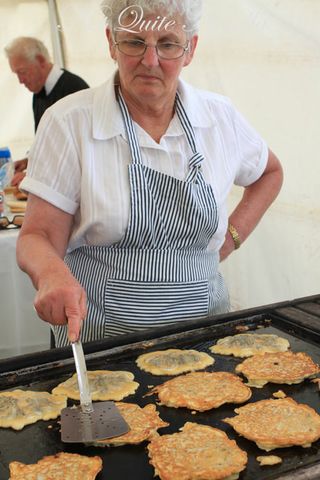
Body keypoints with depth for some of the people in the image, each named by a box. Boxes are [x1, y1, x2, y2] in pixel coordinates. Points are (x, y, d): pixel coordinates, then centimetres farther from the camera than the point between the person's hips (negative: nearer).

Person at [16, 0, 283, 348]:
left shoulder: (220, 116, -1)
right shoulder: (69, 122, -11)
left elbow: (270, 173, 18)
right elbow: (37, 238, -12)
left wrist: (231, 236, 5)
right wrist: (51, 272, -34)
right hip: (98, 337, -2)